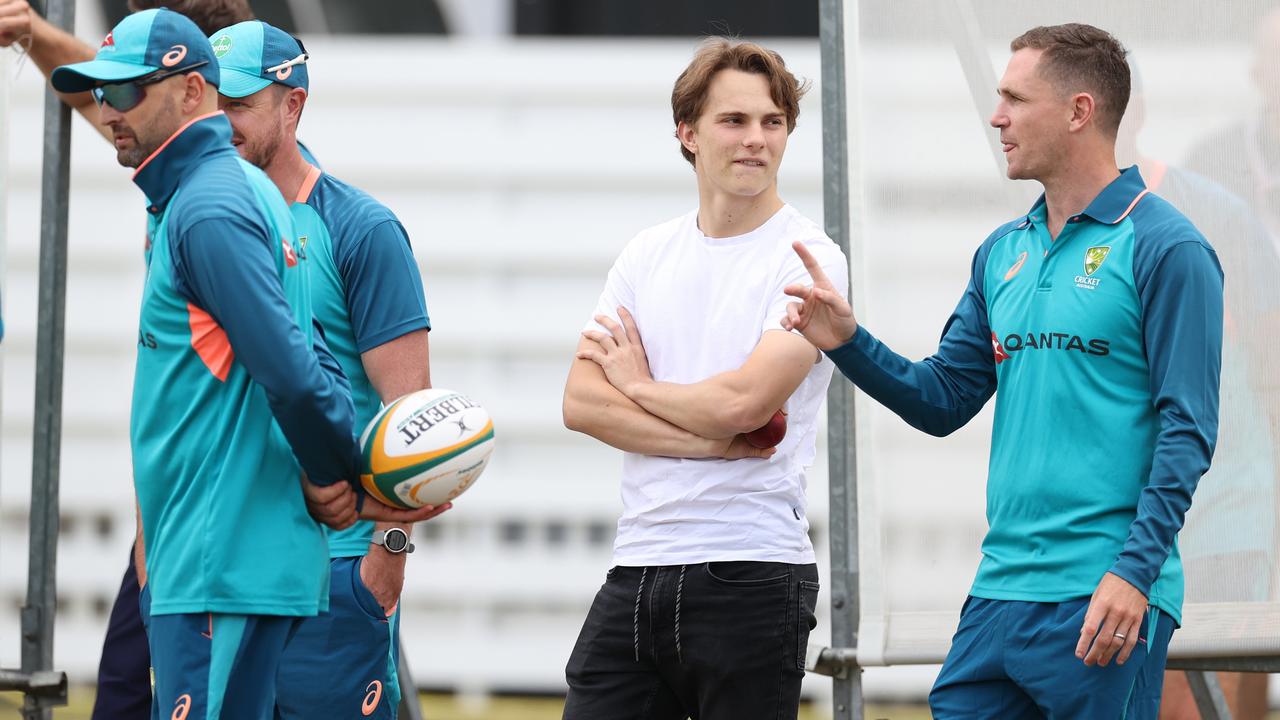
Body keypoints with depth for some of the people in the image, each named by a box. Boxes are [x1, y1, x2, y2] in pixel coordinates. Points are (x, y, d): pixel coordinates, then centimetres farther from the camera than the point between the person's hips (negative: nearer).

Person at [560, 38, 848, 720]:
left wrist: (636, 384, 1)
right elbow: (580, 402, 2)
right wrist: (708, 440, -11)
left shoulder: (808, 257, -5)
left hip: (751, 579, -5)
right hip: (636, 568, 5)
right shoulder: (647, 254, 12)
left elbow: (741, 402, -17)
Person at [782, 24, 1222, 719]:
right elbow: (944, 400, 17)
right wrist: (848, 343, 1)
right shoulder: (1004, 252, 15)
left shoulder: (1165, 248, -7)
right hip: (999, 591, 7)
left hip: (1102, 604, -7)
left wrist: (1135, 570, -20)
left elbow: (1187, 429, -12)